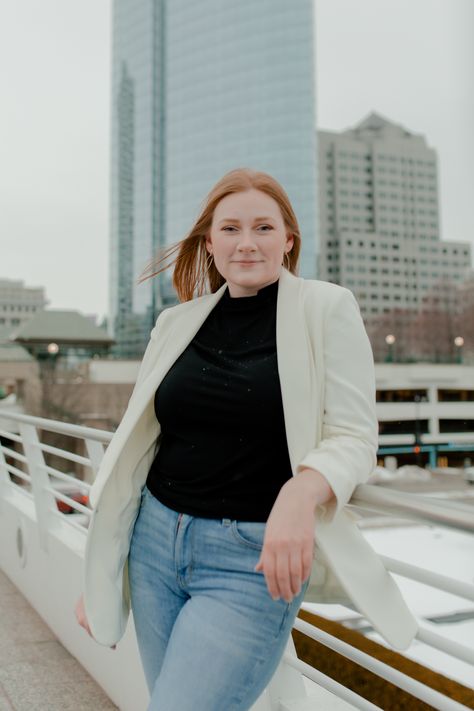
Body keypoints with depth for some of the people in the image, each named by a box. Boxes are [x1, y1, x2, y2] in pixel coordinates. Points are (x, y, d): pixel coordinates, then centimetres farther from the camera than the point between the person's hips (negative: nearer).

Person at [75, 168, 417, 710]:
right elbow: (137, 445, 10)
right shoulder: (177, 322, 7)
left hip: (255, 561, -4)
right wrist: (97, 573, 12)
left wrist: (301, 492, -29)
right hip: (155, 543, 5)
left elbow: (354, 437, -7)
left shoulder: (326, 309, -4)